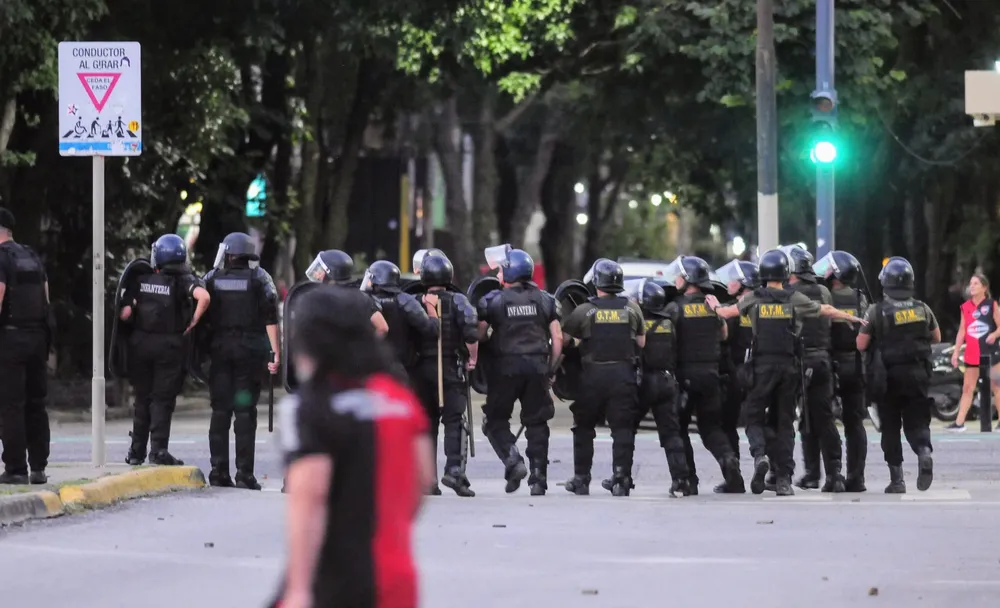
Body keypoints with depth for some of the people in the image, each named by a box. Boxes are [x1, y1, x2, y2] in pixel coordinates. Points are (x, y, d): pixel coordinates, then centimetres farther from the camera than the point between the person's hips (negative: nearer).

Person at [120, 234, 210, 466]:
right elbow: (204, 296, -26)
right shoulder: (184, 280, -6)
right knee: (163, 399, 3)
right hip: (169, 345, -2)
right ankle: (158, 449, -5)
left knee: (143, 397, 15)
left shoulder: (140, 281, 1)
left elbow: (124, 314, -7)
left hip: (140, 343, 2)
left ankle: (137, 450, 19)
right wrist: (193, 322, -12)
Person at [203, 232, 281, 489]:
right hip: (250, 351, -1)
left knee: (220, 411, 6)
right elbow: (270, 318, -5)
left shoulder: (212, 279, 5)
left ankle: (219, 471, 3)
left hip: (219, 350, 1)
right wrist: (275, 352, -5)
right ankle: (244, 473, -5)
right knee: (245, 412, -1)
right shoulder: (259, 278, 1)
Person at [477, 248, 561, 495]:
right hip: (537, 365, 3)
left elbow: (479, 335, -3)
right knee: (536, 424, 9)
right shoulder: (544, 300, 7)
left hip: (506, 366, -3)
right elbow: (557, 338, 5)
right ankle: (538, 478, 6)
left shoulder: (493, 301, -2)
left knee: (495, 420, 10)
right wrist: (551, 367, 14)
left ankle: (513, 460, -12)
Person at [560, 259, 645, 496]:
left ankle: (581, 479, 15)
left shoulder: (584, 311, -5)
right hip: (624, 374, 1)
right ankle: (621, 478, -6)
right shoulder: (632, 308, 3)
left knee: (584, 428, 14)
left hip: (594, 374, -1)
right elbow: (642, 343, 9)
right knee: (623, 429, 3)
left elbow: (564, 340, -2)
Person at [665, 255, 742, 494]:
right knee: (711, 427, 14)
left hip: (685, 373, -4)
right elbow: (724, 335, 17)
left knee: (679, 428, 7)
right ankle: (729, 461, -10)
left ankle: (689, 479, 1)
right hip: (710, 372, 4)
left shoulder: (675, 309, -10)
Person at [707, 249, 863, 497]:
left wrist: (714, 305, 35)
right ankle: (784, 479, 5)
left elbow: (726, 312, 11)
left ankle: (760, 454, -19)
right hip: (789, 366, 1)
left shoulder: (754, 299, -2)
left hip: (762, 366, -1)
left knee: (754, 415, 10)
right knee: (784, 422, 8)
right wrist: (852, 317, 30)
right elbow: (826, 311, 13)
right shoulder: (796, 300, 0)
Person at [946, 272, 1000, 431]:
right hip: (971, 354, 4)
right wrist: (956, 351, 8)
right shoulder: (966, 307, 9)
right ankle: (959, 423, 2)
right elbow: (962, 330, 13)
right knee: (967, 388, 4)